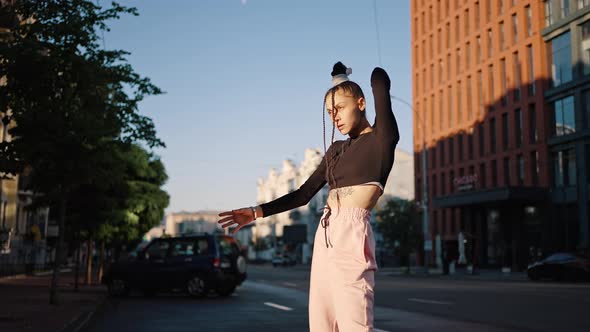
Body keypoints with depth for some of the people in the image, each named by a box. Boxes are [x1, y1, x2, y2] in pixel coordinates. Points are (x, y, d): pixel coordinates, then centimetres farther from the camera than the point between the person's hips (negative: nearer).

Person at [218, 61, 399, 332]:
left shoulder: (381, 138, 1)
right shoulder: (336, 150, 20)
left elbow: (380, 80, -9)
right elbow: (304, 194, 20)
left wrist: (341, 74, 12)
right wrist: (257, 212, 15)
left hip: (351, 237, -7)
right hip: (325, 237, 7)